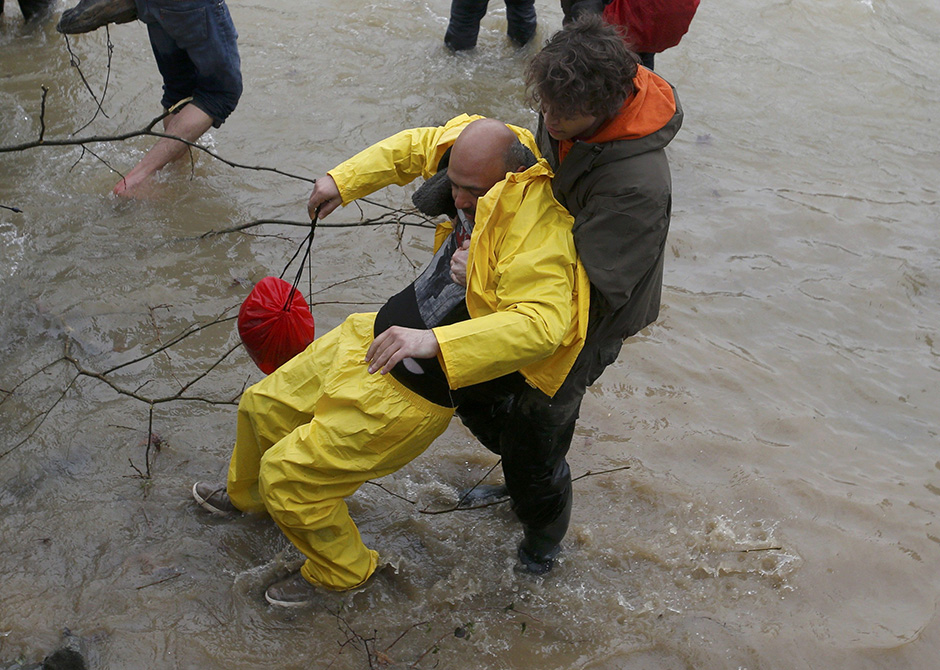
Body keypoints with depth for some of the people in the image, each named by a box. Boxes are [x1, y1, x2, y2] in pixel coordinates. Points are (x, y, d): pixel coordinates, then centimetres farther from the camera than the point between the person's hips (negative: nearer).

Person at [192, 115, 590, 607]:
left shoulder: (538, 235, -33)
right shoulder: (479, 166, -6)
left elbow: (542, 322, -45)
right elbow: (416, 148, 12)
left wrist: (433, 342, -50)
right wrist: (343, 180, 2)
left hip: (410, 389, -9)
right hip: (379, 335, 9)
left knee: (287, 474, -2)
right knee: (264, 406, 24)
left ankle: (342, 571, 27)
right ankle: (246, 495, 57)